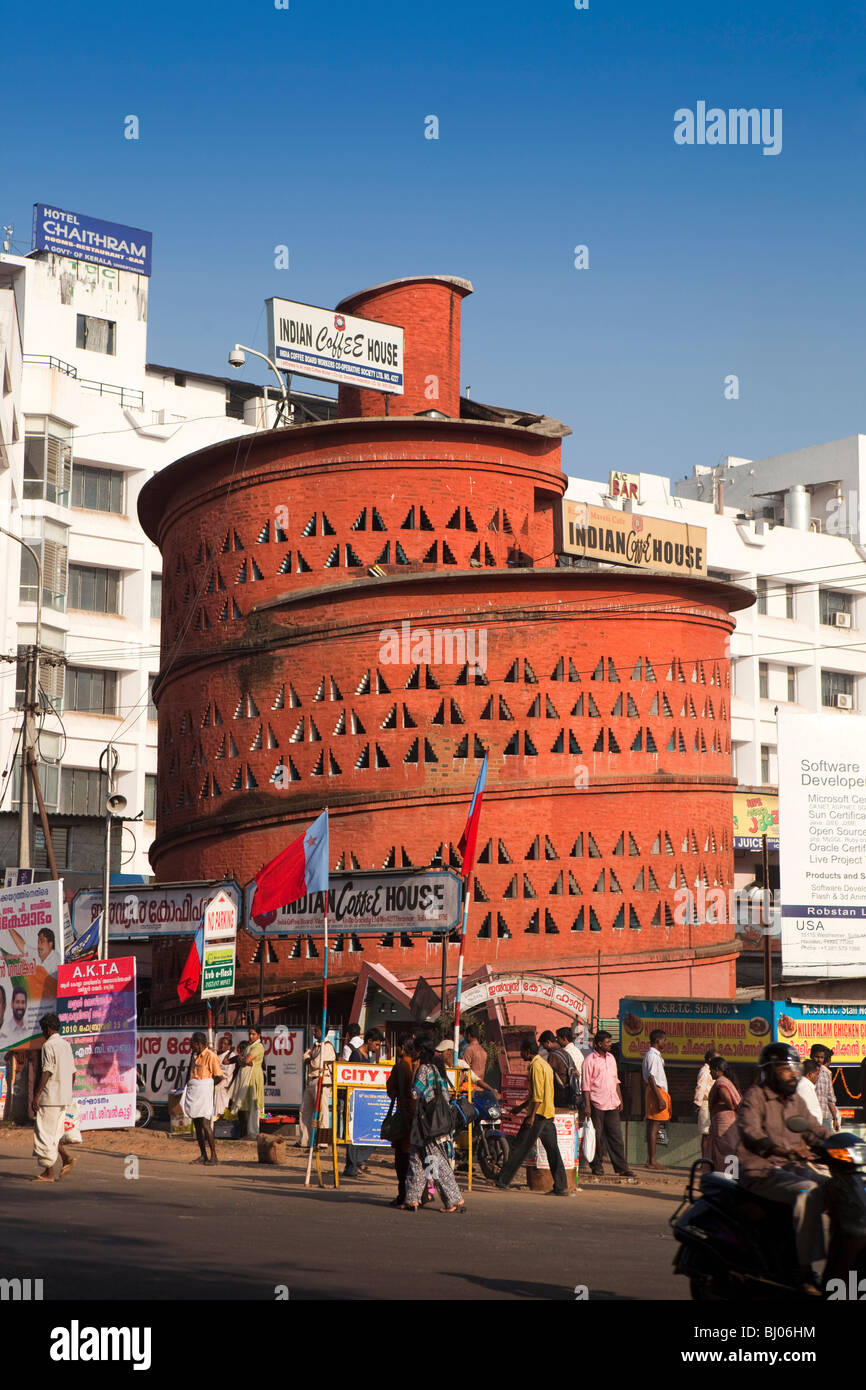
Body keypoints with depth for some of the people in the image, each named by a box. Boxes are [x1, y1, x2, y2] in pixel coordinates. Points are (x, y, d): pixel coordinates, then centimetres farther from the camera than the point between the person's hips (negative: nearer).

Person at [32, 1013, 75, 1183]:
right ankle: (66, 1157, -1)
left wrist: (37, 1095, -16)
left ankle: (48, 1172, -1)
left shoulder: (48, 1045, -12)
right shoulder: (66, 1045, 14)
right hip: (65, 1096, 8)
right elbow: (72, 1072, 17)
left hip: (50, 1097, -8)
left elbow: (47, 1072, -18)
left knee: (45, 1134, -2)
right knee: (54, 1131, 15)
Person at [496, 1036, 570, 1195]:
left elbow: (538, 1094, -19)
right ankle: (561, 1187, 3)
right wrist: (522, 1106, 29)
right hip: (549, 1113, 9)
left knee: (519, 1147, -2)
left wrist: (532, 1116, -21)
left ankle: (503, 1180, 2)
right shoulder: (545, 1064, 18)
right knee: (552, 1150, 6)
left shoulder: (536, 1066, -12)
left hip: (539, 1113, -9)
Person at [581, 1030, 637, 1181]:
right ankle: (597, 1167, 11)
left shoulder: (611, 1057, 13)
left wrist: (620, 1099, 16)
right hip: (596, 1104, -5)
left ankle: (622, 1168, 4)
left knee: (616, 1135, 3)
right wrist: (587, 1105, -13)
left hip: (612, 1103, 5)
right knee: (597, 1136, 1)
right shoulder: (590, 1060, -7)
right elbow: (586, 1085, -8)